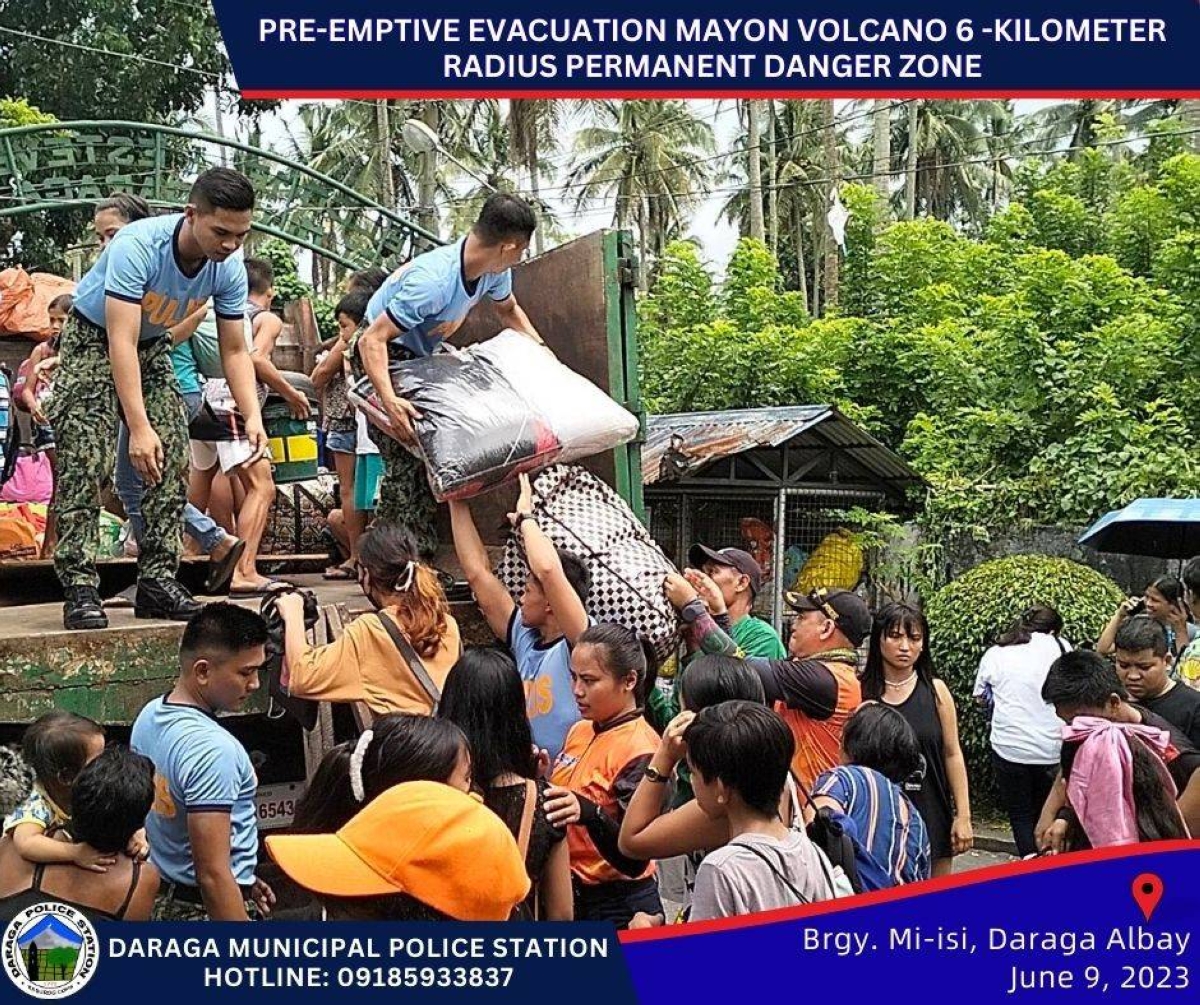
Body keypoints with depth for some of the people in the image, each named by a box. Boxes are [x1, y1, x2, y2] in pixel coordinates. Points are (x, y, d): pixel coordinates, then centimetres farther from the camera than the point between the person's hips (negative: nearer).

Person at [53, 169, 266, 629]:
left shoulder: (229, 269, -18)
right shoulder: (137, 246, -36)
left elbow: (235, 351, -11)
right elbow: (121, 341, -39)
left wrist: (253, 417, -26)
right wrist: (138, 427, -45)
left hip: (152, 347, 6)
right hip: (93, 339, -5)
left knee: (171, 462, -5)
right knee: (84, 463, -16)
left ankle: (158, 580, 1)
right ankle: (80, 588, -14)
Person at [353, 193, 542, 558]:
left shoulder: (493, 272, -12)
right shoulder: (433, 280, -39)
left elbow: (509, 311, 12)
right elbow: (372, 340, -41)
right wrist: (390, 401, -54)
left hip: (422, 356, 9)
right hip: (385, 355, -9)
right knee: (406, 459, -17)